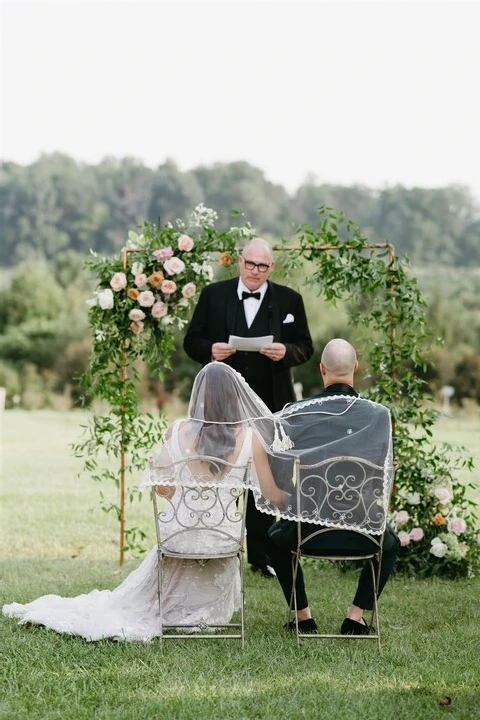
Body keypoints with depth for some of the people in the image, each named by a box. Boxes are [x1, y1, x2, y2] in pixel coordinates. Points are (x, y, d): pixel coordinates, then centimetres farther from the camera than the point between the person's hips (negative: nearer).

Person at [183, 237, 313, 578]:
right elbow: (192, 341, 4)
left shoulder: (289, 300, 4)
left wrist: (286, 352, -17)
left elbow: (306, 347, 4)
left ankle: (261, 554, 15)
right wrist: (210, 350, -17)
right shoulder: (213, 295, 3)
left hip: (271, 404, 0)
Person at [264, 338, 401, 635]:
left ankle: (303, 615, 28)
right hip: (361, 534, 0)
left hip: (304, 531, 0)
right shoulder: (378, 415, -6)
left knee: (275, 537, 34)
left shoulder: (293, 414, -6)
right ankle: (356, 616, 20)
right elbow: (386, 476, 0)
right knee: (390, 543, 33)